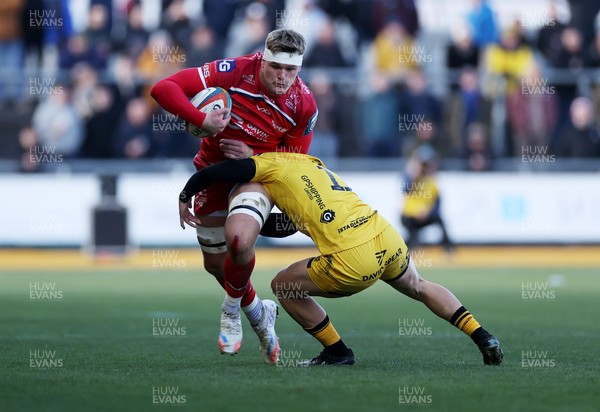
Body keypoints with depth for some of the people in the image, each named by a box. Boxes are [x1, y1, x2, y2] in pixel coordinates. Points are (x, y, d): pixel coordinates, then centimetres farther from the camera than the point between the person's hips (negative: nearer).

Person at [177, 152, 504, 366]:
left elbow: (217, 172, -4)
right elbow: (292, 223, 35)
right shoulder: (311, 162, 25)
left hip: (353, 261, -7)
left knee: (284, 285, 14)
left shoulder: (272, 164, 3)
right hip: (388, 238, 7)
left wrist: (185, 196, 13)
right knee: (419, 287, 36)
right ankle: (483, 338, 28)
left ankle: (337, 351, 20)